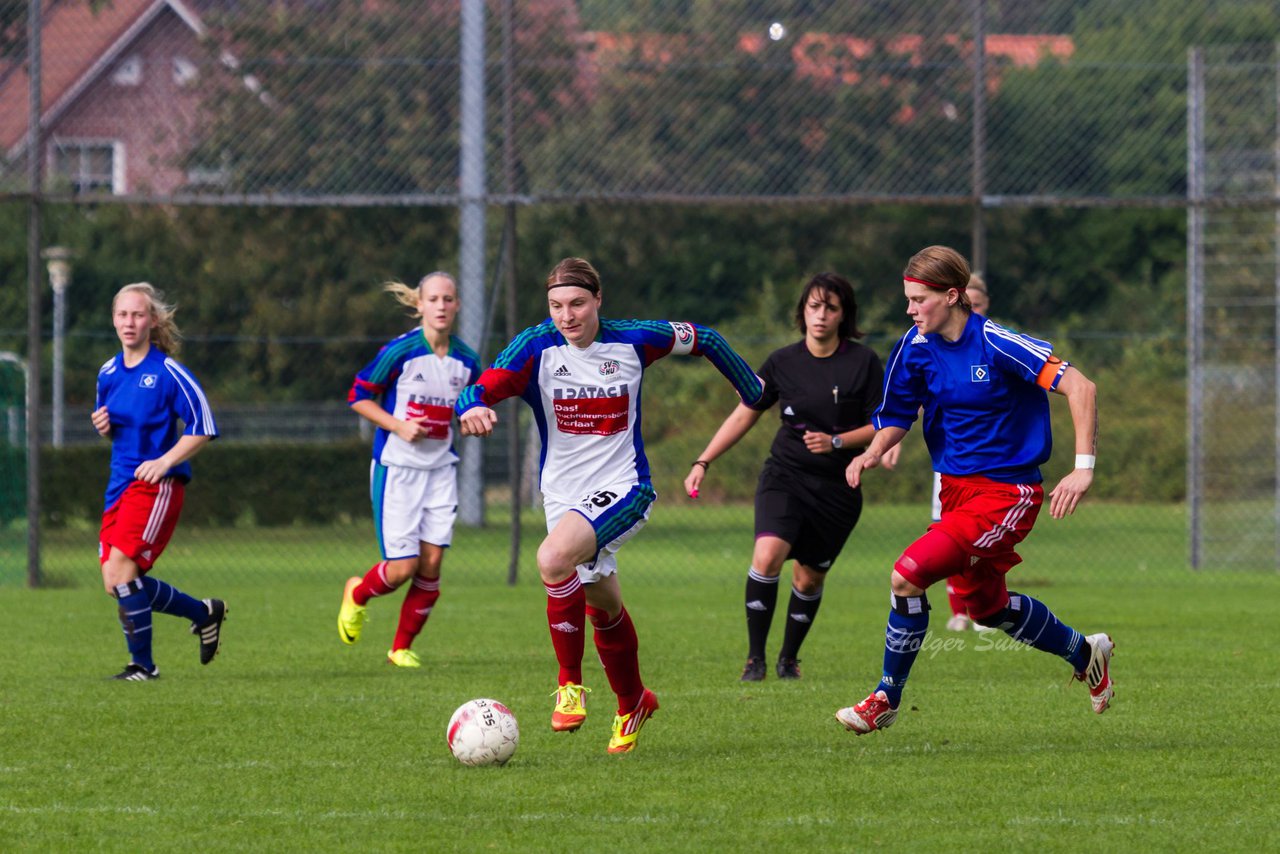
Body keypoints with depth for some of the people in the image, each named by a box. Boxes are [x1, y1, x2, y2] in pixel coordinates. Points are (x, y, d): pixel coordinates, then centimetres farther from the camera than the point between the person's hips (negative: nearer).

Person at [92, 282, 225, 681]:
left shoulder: (168, 372, -10)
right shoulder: (109, 372, 11)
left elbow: (203, 427, -9)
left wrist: (164, 461, -19)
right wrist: (104, 427, -1)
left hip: (157, 484, -8)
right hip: (120, 484, 8)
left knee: (120, 567, -19)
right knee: (115, 584, 3)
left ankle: (142, 664, -7)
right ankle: (204, 613, 24)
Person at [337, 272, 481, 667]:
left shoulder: (467, 361, 3)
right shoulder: (401, 351, -12)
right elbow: (359, 397, -5)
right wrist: (399, 426, -16)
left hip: (441, 468, 4)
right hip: (397, 467, -4)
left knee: (431, 564, -2)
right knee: (402, 567, -8)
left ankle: (402, 647, 15)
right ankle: (357, 594, 26)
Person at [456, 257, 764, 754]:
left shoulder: (633, 341, -8)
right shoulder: (537, 348, -9)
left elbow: (702, 340, 10)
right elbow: (484, 389, -24)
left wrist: (753, 391, 18)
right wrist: (472, 408, -48)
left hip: (623, 489, -3)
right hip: (563, 496, 3)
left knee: (553, 559, -31)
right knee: (603, 605, 16)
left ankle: (570, 682, -16)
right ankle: (632, 704, 42)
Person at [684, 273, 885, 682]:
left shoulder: (864, 362, -6)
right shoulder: (783, 362, -1)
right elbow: (743, 416, 7)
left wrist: (836, 442, -18)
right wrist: (703, 462, 1)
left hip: (838, 486, 0)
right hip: (785, 476, 0)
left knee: (809, 577, 5)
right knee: (767, 555, -22)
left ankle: (789, 659, 28)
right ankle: (755, 657, -12)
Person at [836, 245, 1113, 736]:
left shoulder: (994, 344, -21)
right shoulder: (916, 348, -2)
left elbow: (1079, 387, -23)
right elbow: (896, 416, 9)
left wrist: (1084, 467, -29)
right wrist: (873, 452, -13)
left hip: (1005, 493, -8)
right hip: (956, 487, 8)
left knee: (908, 576, -20)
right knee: (985, 605, 20)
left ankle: (886, 700, -4)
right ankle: (1085, 654, 45)